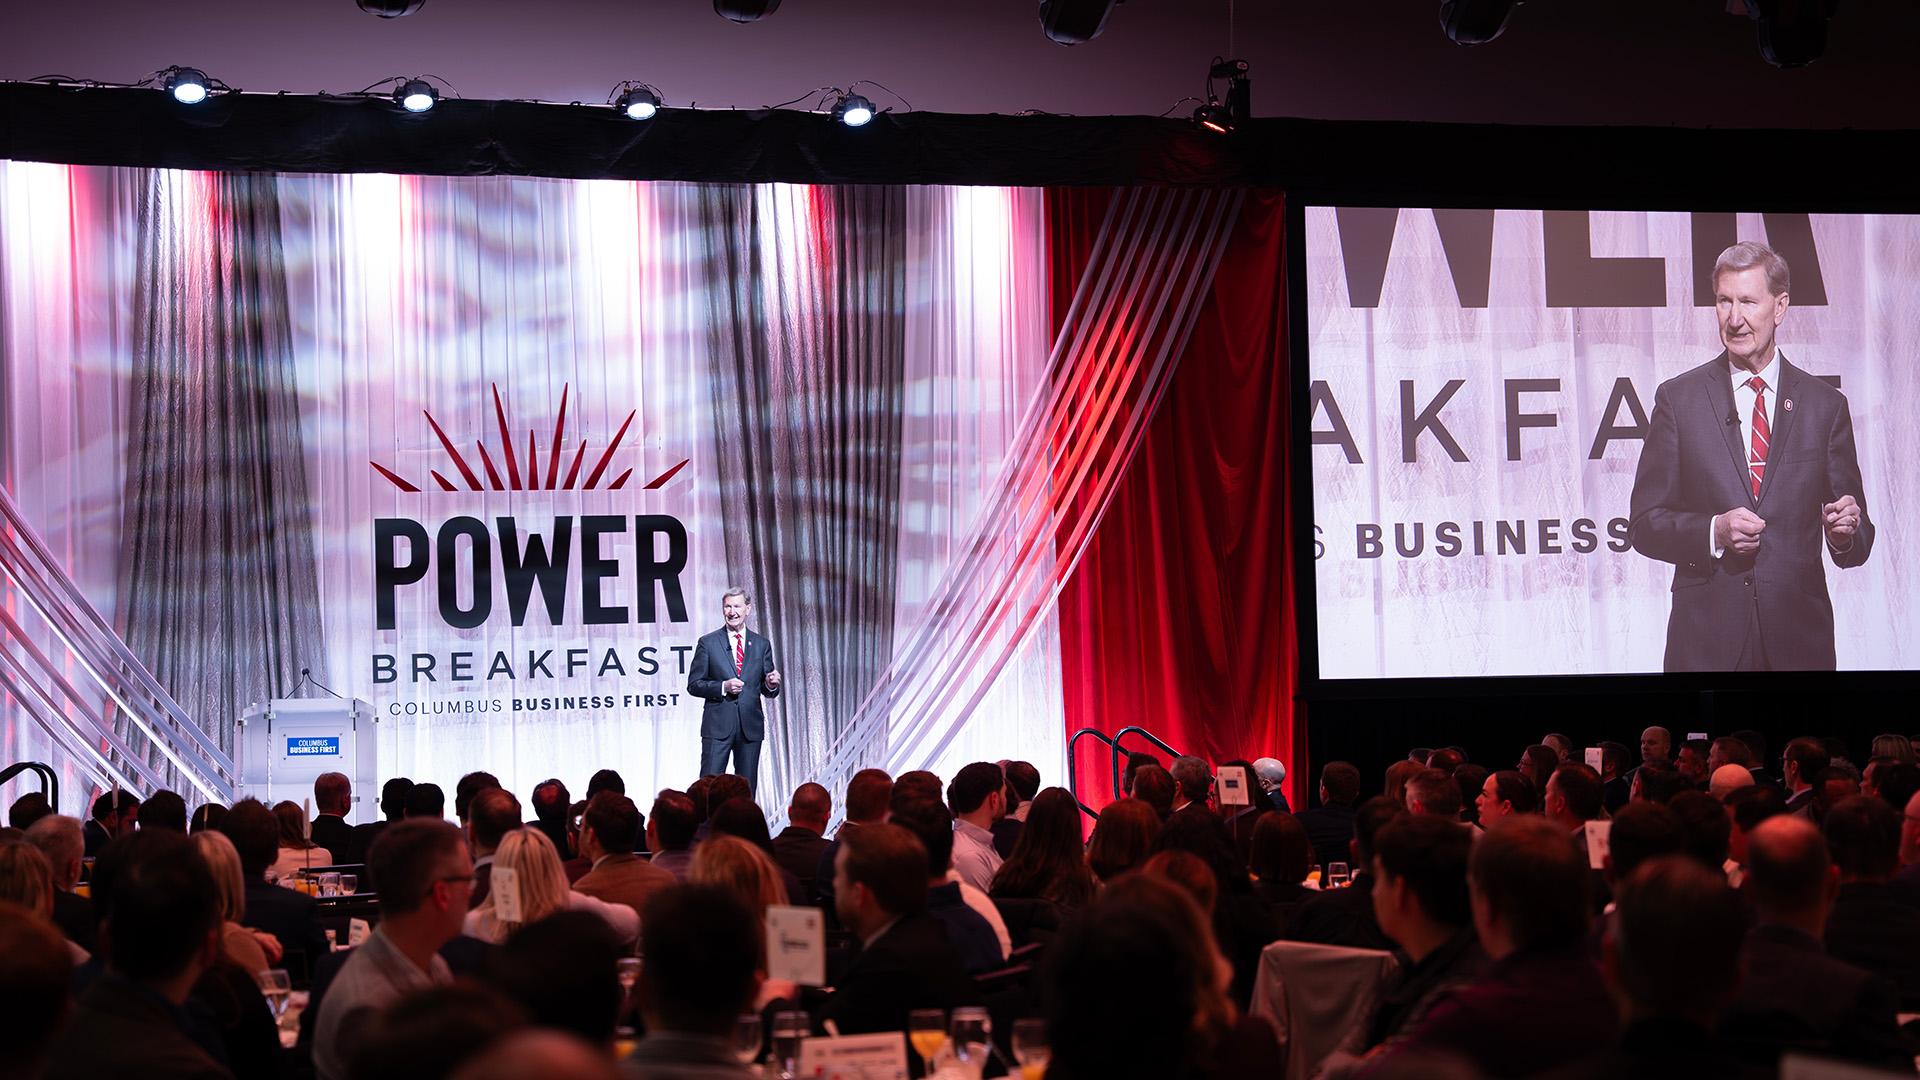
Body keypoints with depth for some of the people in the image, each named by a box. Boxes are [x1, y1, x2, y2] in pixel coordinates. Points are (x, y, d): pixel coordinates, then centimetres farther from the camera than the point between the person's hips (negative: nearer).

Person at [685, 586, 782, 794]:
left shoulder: (762, 644, 11)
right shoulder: (708, 643, 3)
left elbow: (767, 691, 14)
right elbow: (693, 685, 1)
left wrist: (771, 685, -10)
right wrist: (722, 687, -14)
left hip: (751, 727, 3)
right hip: (717, 727, -3)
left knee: (747, 788, 6)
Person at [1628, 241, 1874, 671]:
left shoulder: (1826, 405, 7)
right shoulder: (1677, 399, 4)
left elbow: (1855, 548, 9)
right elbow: (1644, 525, 2)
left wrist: (1846, 532, -13)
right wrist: (1714, 531, -15)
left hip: (1798, 636, 1)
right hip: (1706, 638, -1)